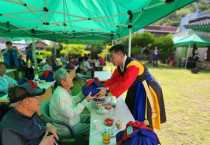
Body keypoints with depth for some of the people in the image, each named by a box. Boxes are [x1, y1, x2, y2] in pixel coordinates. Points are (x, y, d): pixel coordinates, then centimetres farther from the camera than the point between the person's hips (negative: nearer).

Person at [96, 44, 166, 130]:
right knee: (131, 115, 18)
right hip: (135, 90, 9)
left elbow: (125, 83, -41)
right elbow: (114, 79, -2)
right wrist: (102, 87, -14)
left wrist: (107, 90, -42)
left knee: (144, 121, 1)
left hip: (147, 91, -8)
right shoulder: (120, 66, -3)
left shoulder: (133, 65, -31)